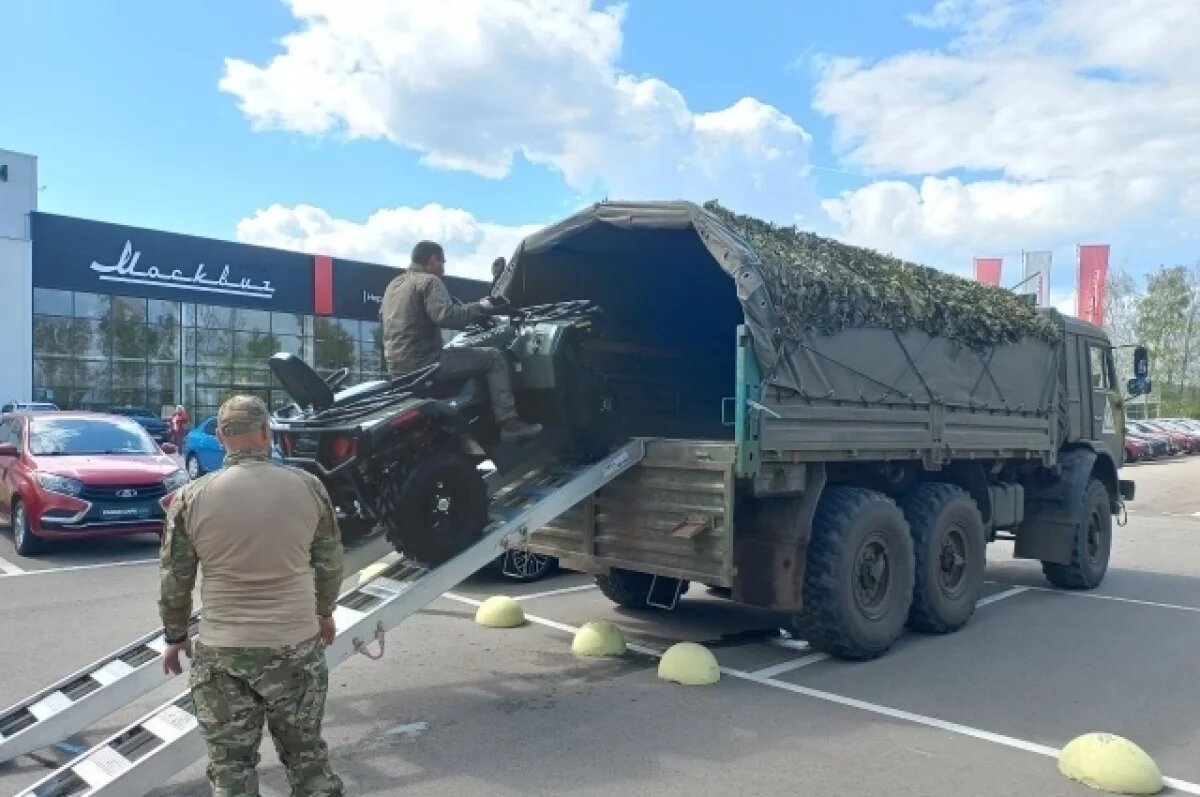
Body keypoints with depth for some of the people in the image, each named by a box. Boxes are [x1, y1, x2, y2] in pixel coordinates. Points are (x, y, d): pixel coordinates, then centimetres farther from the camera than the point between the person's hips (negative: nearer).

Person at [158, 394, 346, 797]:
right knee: (307, 753, 17)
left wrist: (175, 635, 16)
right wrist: (324, 612, 21)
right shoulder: (308, 486, -5)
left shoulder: (191, 497, -7)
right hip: (299, 645, 1)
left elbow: (174, 578, 1)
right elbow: (330, 562, 5)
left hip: (222, 652, -1)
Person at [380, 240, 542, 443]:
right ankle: (509, 423, -11)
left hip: (396, 365, 9)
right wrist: (479, 308, -10)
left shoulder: (394, 284, 17)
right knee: (493, 357, -4)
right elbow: (446, 316, -25)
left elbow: (383, 315, 31)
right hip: (424, 362, -9)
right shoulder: (429, 281, -9)